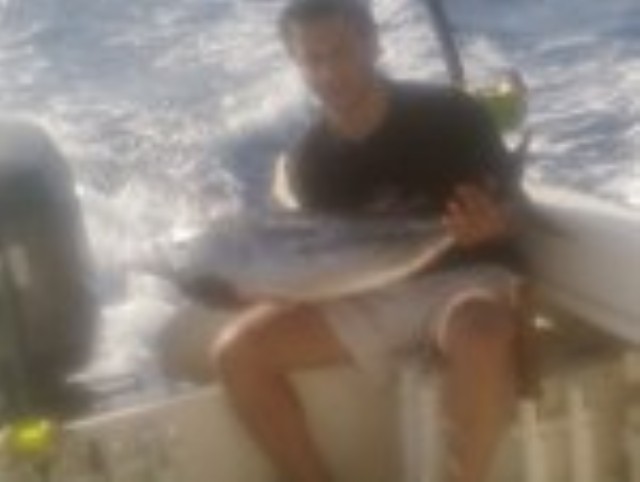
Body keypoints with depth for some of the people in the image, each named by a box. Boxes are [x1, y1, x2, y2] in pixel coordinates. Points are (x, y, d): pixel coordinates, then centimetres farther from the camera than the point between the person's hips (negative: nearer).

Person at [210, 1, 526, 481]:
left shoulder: (449, 114, -11)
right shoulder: (309, 159, 1)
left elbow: (510, 217, -7)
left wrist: (488, 226, -32)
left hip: (464, 277, -4)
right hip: (369, 299, 5)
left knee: (480, 337, -42)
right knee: (236, 350, -13)